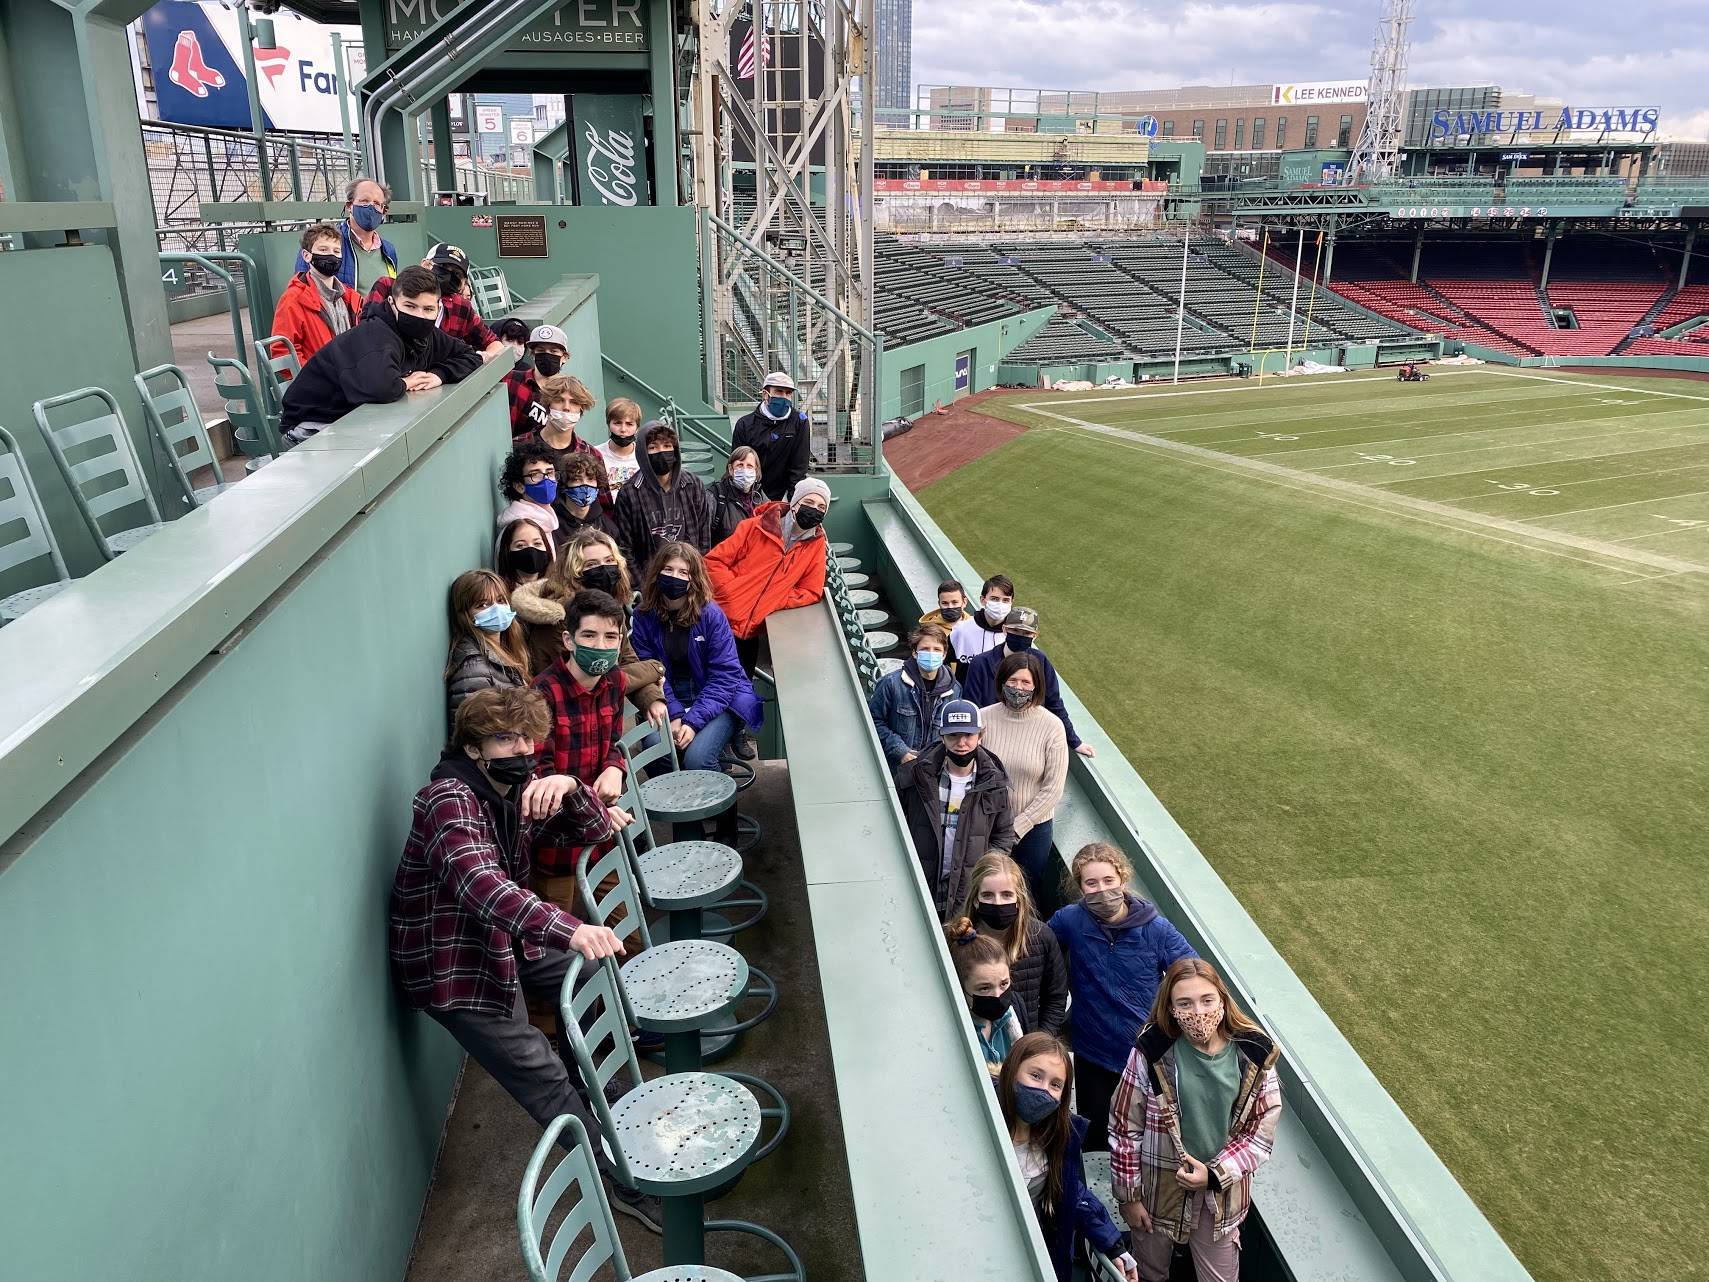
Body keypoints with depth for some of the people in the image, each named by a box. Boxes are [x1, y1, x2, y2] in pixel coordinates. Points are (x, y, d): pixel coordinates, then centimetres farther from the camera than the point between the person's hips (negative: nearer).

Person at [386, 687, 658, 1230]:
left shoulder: (519, 789, -2)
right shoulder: (449, 799, -28)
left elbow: (594, 830, 1)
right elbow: (481, 885, -44)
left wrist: (568, 788, -23)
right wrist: (569, 930, -57)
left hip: (507, 941, 9)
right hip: (449, 962, -9)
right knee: (541, 1076, -9)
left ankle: (581, 1084, 35)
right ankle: (620, 1180, 3)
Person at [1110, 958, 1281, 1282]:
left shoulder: (1254, 1055, -14)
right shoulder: (1151, 1054, -20)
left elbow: (1262, 1131, -5)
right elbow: (1124, 1128, -10)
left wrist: (1216, 1174, -15)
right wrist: (1128, 1195, -7)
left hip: (1222, 1192, 1)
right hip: (1158, 1189, -1)